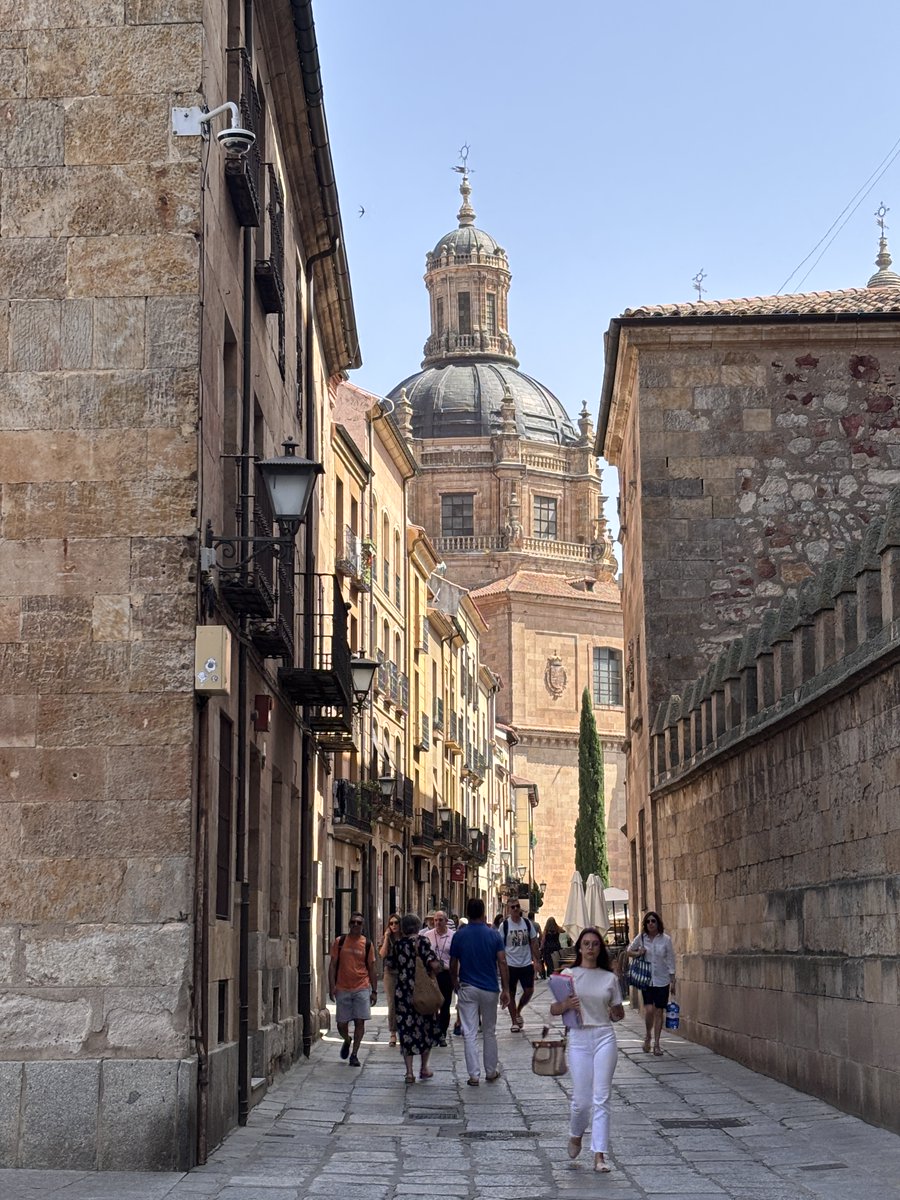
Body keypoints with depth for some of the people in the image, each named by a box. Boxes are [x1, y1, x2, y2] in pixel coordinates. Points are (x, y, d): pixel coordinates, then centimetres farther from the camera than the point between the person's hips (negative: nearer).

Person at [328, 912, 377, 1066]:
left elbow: (371, 968, 8)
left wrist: (374, 991, 5)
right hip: (343, 989, 0)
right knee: (341, 1024, 4)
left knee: (360, 1021, -4)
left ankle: (354, 1054, 7)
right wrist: (332, 987, -4)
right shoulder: (339, 942, 2)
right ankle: (347, 1041, 36)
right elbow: (333, 965, 4)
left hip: (362, 988, 0)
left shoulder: (367, 944, 3)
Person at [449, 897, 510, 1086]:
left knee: (469, 1034, 0)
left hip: (467, 988, -1)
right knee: (489, 1032, 15)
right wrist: (505, 989, -3)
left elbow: (453, 965, 3)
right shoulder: (494, 935, -3)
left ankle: (474, 1075, -3)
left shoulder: (459, 935, -3)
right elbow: (502, 963, -7)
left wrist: (455, 985, 20)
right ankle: (491, 1072, 23)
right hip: (490, 989, 1)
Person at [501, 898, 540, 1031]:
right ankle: (513, 1022, 15)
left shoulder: (527, 923, 2)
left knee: (529, 991, 0)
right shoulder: (505, 925, -6)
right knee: (511, 994, 5)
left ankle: (518, 1012, 26)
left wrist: (536, 961, 3)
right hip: (511, 964, -2)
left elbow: (533, 942, 7)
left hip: (526, 964, 2)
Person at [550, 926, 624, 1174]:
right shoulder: (568, 974, 4)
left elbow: (618, 1013, 14)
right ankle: (575, 1135, 30)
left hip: (604, 1036, 1)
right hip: (579, 1036, -1)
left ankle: (599, 1155, -2)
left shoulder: (609, 978, 8)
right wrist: (565, 1006, -16)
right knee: (581, 1099, -1)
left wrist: (616, 1013, -9)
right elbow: (553, 1009, 6)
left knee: (601, 1098, -4)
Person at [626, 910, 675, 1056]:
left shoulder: (666, 939, -2)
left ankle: (656, 1044, 13)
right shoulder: (641, 938, 1)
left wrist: (672, 981, 0)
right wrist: (637, 953, -8)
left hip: (662, 980, 0)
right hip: (646, 979, 0)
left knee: (659, 1012, 4)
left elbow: (670, 961, 2)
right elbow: (629, 951, 15)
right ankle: (648, 1036, 14)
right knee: (649, 1010, -12)